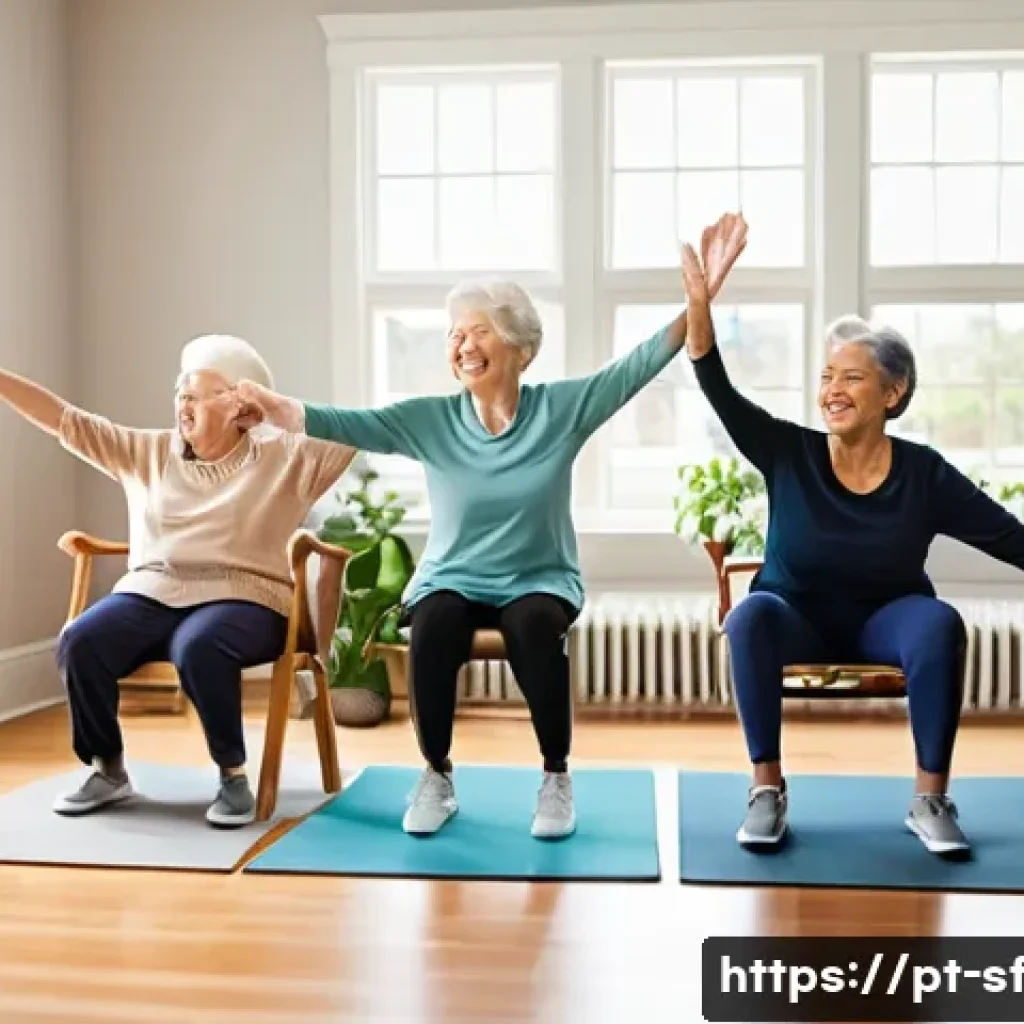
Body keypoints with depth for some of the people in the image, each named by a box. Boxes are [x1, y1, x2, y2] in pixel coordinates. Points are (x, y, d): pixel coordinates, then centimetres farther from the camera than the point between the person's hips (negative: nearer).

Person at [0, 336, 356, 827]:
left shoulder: (284, 457, 4)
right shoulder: (149, 451, 14)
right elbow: (65, 420, 14)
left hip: (241, 600, -4)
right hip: (152, 595, 4)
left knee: (197, 649, -37)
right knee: (78, 642, -23)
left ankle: (234, 775, -16)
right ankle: (108, 770, -1)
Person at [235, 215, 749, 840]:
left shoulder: (563, 408, -6)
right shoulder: (429, 419, -5)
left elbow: (640, 364, -12)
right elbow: (351, 424, -18)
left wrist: (703, 294, -22)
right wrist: (282, 410, -37)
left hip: (541, 582, -1)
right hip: (452, 582, 1)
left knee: (535, 626, -34)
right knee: (434, 625, -32)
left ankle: (557, 778, -11)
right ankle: (437, 777, -8)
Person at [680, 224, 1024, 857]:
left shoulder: (924, 474, -9)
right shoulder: (790, 455, -10)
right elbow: (721, 394, -21)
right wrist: (700, 308, -33)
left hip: (885, 621, 0)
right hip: (799, 619, 0)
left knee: (940, 623, -32)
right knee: (751, 615, -33)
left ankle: (931, 800, -19)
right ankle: (768, 789, -24)